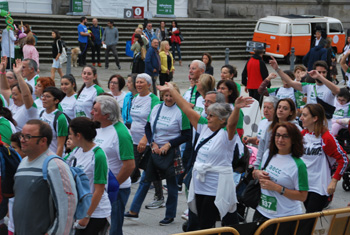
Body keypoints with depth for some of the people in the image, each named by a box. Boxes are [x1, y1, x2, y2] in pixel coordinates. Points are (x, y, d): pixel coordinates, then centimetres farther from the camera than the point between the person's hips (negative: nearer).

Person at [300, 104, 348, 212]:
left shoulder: (326, 137, -14)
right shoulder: (302, 134, 4)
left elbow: (343, 160, -11)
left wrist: (334, 181, -15)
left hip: (320, 188, -6)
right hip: (303, 185, 6)